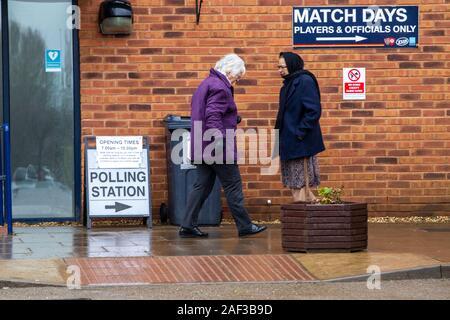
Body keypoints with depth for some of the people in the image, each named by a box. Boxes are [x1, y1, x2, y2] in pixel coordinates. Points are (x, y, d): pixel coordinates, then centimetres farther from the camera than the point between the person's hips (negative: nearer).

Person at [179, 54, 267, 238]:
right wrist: (220, 143, -27)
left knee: (202, 185, 10)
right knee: (233, 186, -1)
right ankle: (244, 226, 5)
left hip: (202, 148, 10)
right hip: (218, 147, -10)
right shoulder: (219, 88, -15)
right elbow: (213, 117, -24)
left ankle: (188, 226, 6)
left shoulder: (206, 84, 18)